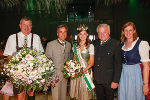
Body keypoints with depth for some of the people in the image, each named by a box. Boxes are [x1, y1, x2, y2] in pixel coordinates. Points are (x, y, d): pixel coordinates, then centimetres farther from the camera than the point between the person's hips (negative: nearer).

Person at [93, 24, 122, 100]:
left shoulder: (116, 44, -10)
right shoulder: (95, 43, 6)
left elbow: (118, 64, -11)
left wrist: (115, 81, -14)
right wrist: (93, 75, 8)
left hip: (109, 80, -4)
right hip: (97, 80, 4)